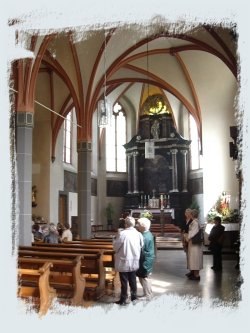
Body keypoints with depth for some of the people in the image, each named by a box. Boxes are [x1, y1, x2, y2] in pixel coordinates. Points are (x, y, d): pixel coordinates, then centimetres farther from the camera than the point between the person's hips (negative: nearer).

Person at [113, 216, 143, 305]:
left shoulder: (122, 234, -19)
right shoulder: (139, 234, -5)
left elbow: (115, 247, -10)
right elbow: (141, 247, 2)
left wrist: (115, 239, 6)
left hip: (124, 262, -4)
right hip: (134, 262, 4)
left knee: (124, 282, 6)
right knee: (133, 281, 16)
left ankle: (123, 300, 15)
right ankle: (134, 298, 23)